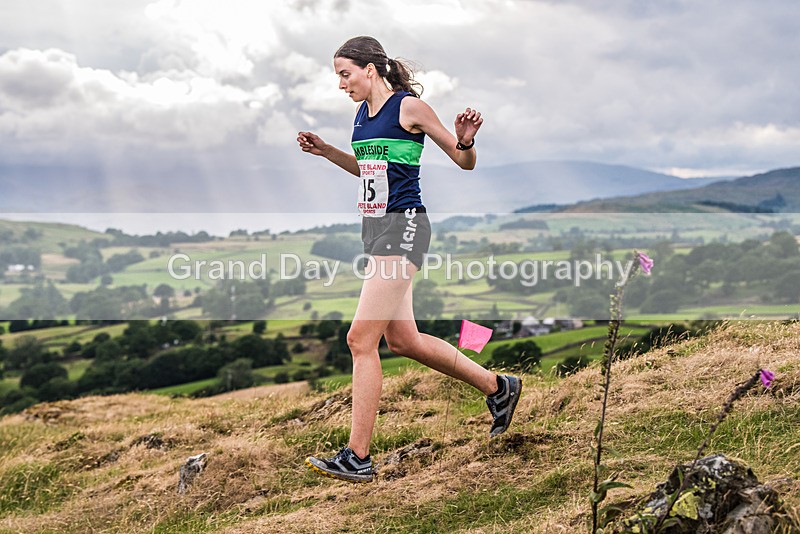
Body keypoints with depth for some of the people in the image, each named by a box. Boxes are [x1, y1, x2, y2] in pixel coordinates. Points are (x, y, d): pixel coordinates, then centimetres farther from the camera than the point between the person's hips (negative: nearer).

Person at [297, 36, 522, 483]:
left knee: (361, 339, -12)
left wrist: (465, 140, -25)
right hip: (375, 228, 9)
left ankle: (358, 458, -6)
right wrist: (325, 151, 19)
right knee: (402, 340, 14)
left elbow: (466, 163, -4)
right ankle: (499, 387, 31)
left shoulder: (410, 107, -10)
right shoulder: (363, 113, 13)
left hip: (403, 228, -9)